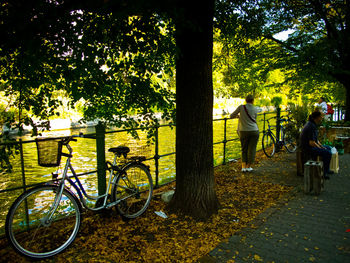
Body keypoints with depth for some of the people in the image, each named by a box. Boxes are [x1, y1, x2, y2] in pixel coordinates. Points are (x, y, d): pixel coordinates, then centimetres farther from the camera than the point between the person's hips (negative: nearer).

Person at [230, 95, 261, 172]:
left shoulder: (241, 107, -5)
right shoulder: (255, 109, 0)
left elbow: (231, 116, 1)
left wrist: (237, 116, 20)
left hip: (243, 131, 0)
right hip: (254, 131, 0)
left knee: (244, 149, 12)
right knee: (252, 149, 9)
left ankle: (243, 167, 3)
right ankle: (248, 167, 13)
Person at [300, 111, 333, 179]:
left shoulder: (312, 124, 9)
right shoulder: (312, 127, -24)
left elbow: (315, 139, 18)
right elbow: (311, 143, -27)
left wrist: (322, 146, 10)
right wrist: (321, 148, -12)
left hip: (311, 145, 11)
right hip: (308, 148, -11)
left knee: (328, 148, 20)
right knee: (328, 153, -17)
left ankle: (326, 169, 26)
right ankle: (324, 172, -1)